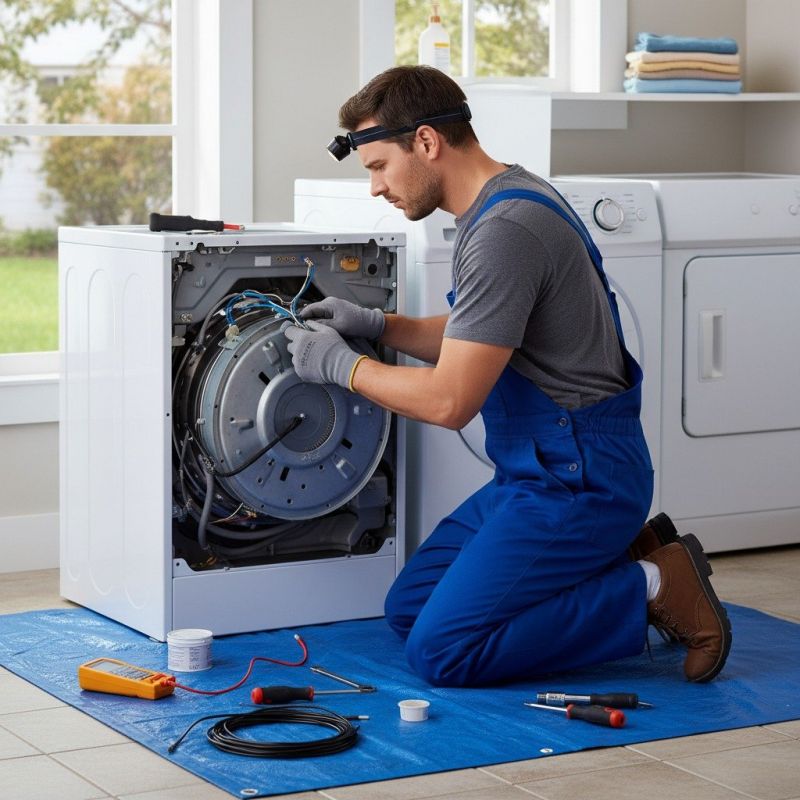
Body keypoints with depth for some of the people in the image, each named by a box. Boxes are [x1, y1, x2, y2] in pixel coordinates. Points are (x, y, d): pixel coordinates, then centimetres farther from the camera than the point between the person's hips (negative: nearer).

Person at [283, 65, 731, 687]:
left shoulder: (505, 230, -22)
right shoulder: (505, 201, 11)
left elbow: (449, 399, -22)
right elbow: (469, 340, 26)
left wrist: (340, 364, -7)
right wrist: (376, 325, 11)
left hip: (576, 478, -10)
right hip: (538, 471, 10)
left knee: (441, 650, -15)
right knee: (409, 608, 12)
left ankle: (650, 589, -5)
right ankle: (620, 553, 11)